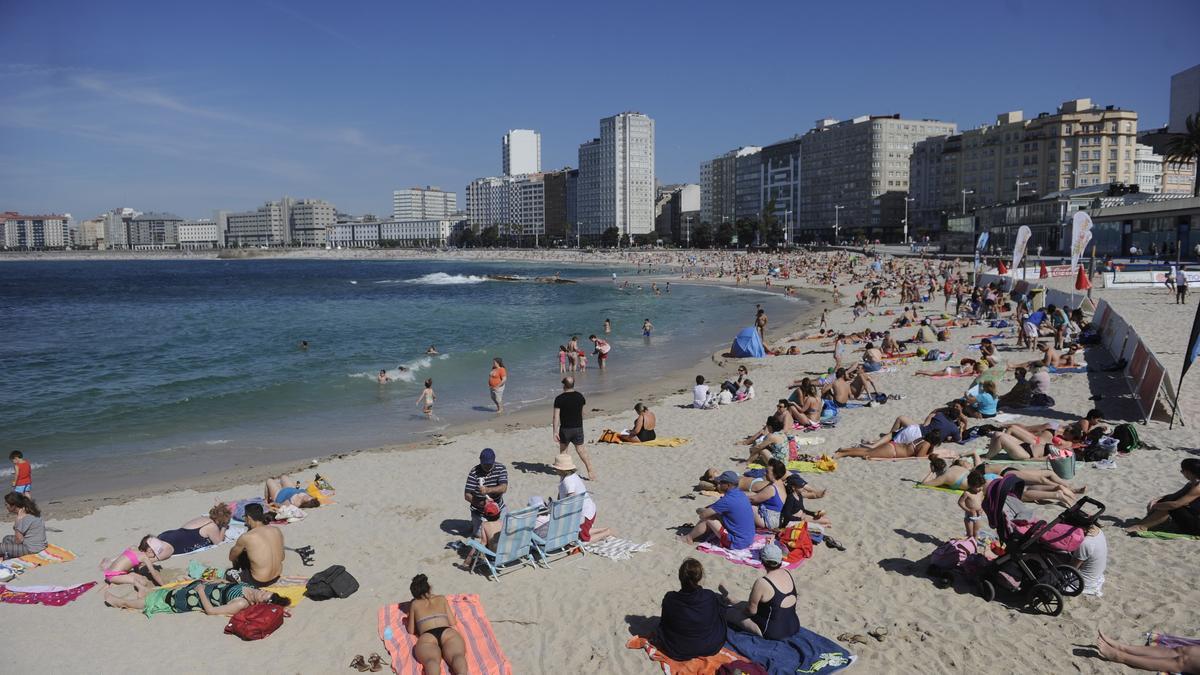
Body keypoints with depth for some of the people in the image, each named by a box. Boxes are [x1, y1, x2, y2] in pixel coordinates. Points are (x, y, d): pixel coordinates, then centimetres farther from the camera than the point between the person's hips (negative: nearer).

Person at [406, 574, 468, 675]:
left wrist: (406, 623, 54)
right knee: (458, 655, -27)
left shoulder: (414, 604, 31)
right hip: (448, 633, 1)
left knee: (432, 660, -30)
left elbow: (411, 631, 33)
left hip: (427, 638, -1)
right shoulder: (442, 598, 32)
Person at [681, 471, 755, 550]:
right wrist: (705, 508, 9)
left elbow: (703, 514, -17)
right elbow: (718, 505, 21)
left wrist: (699, 510, 5)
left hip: (737, 543, -9)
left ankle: (689, 538, 17)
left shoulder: (728, 500, -23)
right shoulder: (740, 494, 4)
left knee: (707, 518, -2)